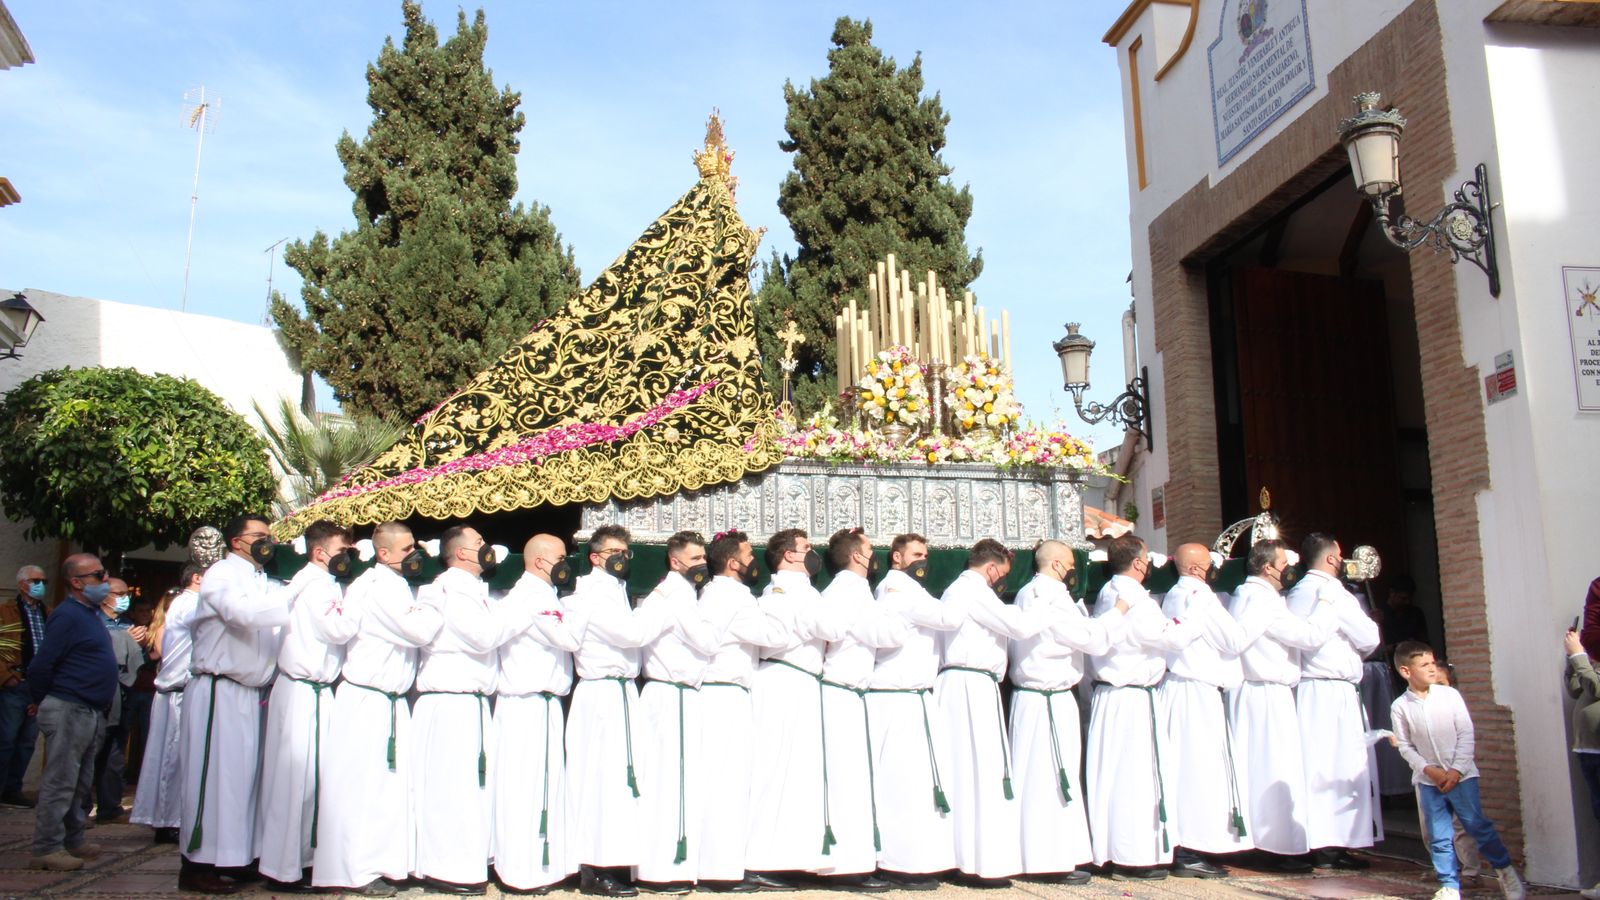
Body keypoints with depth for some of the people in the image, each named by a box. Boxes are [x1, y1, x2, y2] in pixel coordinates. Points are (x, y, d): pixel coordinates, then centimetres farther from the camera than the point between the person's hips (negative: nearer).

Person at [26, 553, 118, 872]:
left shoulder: (90, 613, 15)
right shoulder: (67, 615, -14)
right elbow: (40, 666, -17)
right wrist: (42, 702, -6)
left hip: (91, 713, 9)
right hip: (69, 711, -9)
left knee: (81, 783, 15)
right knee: (59, 782, -5)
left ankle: (72, 841, 24)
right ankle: (46, 849, 1)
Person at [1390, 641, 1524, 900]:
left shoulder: (1450, 695, -6)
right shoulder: (1400, 707, -5)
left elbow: (1466, 734, -4)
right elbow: (1405, 746, -1)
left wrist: (1457, 770, -10)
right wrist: (1429, 769, -13)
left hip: (1461, 775, -1)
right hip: (1428, 779, 1)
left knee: (1478, 825, 3)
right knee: (1438, 837, 5)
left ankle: (1505, 869, 26)